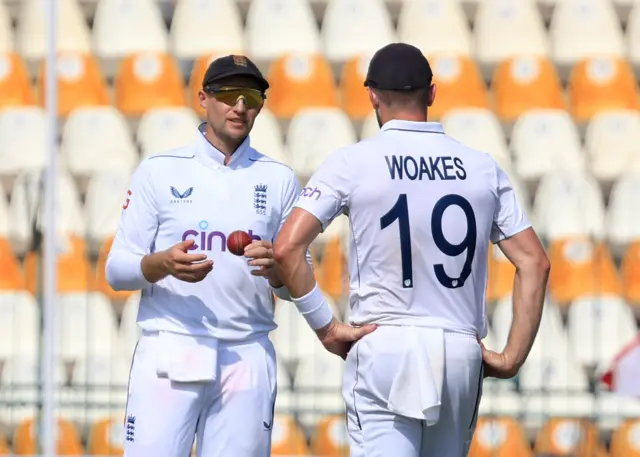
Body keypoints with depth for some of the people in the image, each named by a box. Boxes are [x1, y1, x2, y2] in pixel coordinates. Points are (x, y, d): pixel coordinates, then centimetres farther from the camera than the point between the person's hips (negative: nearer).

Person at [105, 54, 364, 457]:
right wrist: (162, 264, -18)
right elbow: (116, 269, 3)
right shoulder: (160, 171, 7)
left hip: (247, 359, 2)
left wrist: (275, 269, -13)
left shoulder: (279, 180, 11)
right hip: (170, 352, -2)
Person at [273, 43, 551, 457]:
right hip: (461, 353, 3)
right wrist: (513, 357, 4)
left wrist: (325, 327, -2)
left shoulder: (352, 163, -2)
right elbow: (534, 262, 4)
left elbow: (287, 248, -10)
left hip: (383, 346, -3)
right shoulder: (483, 168, 7)